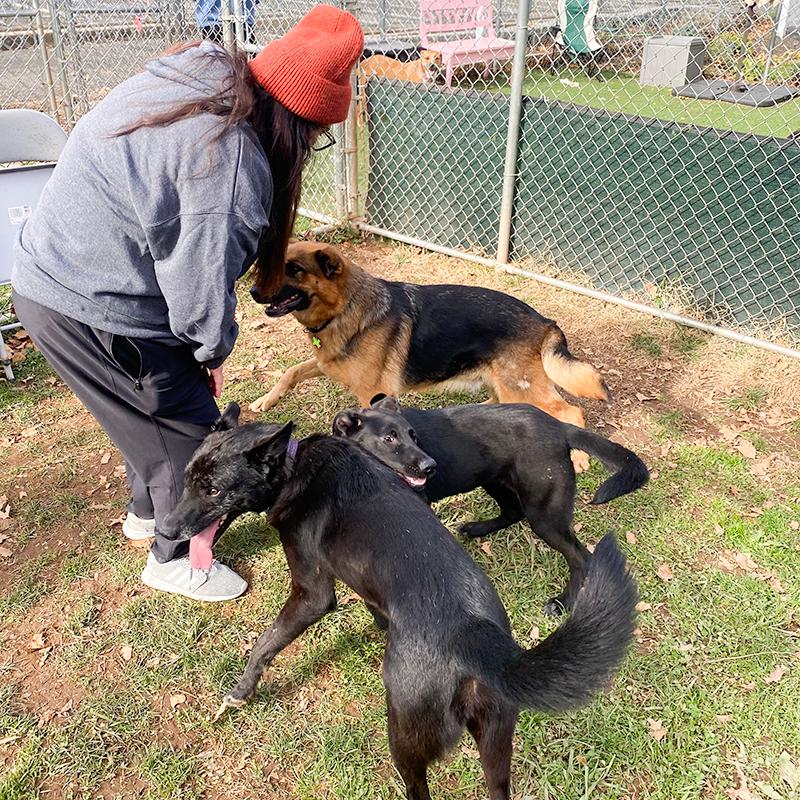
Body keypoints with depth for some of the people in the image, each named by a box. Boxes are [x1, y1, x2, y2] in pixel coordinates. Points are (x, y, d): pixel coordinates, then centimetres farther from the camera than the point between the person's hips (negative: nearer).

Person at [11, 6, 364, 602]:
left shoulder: (200, 80, 3)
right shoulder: (233, 160, -25)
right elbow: (201, 278, -20)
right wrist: (214, 351, 0)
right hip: (95, 313, -9)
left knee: (153, 412, 27)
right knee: (189, 431, 7)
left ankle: (147, 511, 50)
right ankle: (174, 559, 29)